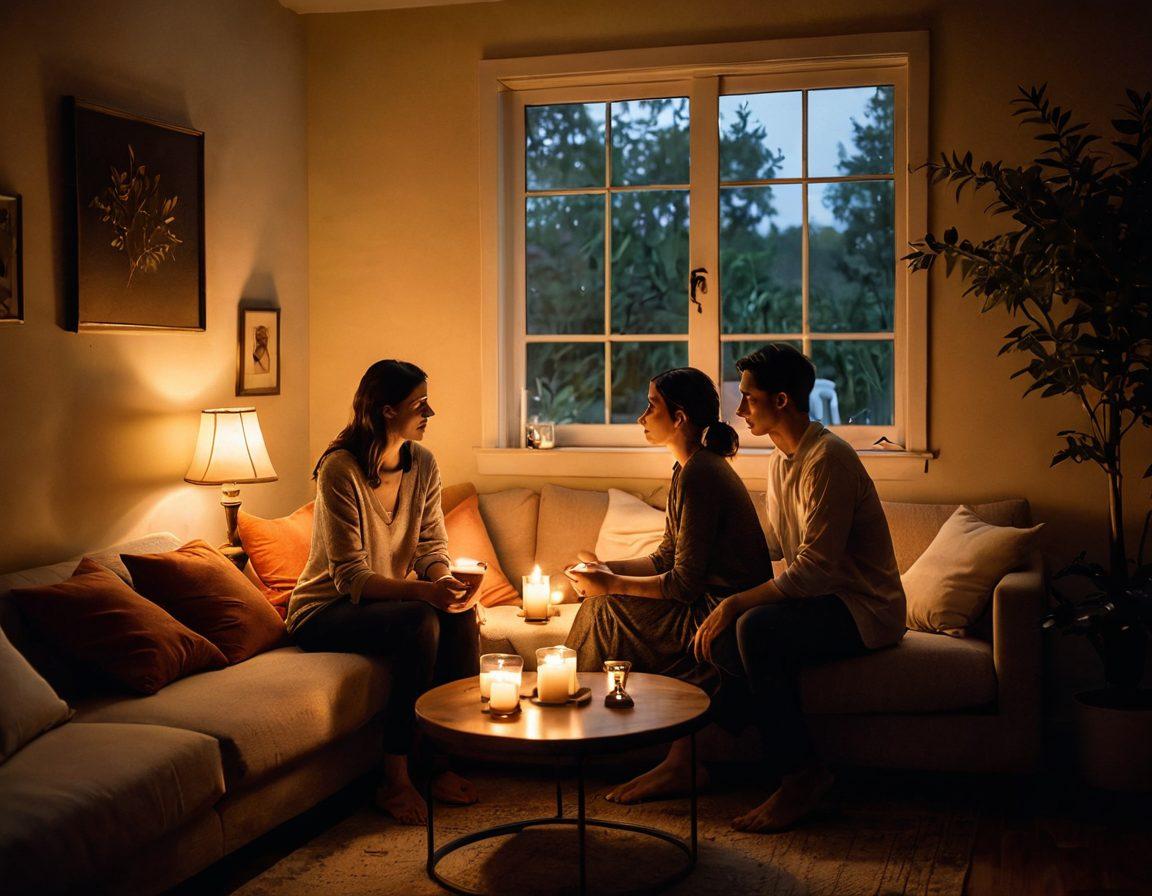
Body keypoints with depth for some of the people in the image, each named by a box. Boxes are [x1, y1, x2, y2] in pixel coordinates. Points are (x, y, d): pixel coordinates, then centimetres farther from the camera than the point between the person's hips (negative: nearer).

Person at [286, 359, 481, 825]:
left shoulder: (422, 463, -1)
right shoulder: (340, 469, -22)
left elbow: (432, 548, 1)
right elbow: (351, 578, -25)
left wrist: (447, 581, -23)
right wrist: (424, 591, -39)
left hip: (385, 598, 6)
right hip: (324, 611, -6)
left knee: (460, 612, -22)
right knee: (419, 622, -31)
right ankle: (394, 779, -22)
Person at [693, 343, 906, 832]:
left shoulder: (829, 459, -21)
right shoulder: (781, 458, 10)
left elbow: (815, 568, -27)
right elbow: (774, 546, 20)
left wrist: (736, 603, -26)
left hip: (865, 609, -9)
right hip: (821, 597, 9)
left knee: (757, 628, -31)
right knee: (716, 622, -7)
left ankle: (802, 774, -19)